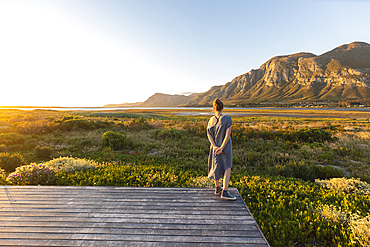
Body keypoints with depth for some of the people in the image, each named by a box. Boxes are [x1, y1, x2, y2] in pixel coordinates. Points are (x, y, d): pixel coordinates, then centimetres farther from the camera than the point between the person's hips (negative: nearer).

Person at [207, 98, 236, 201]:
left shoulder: (211, 120, 1)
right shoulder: (227, 119, -12)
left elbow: (209, 135, -6)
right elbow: (227, 135, -17)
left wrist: (215, 147, -14)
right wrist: (222, 148, -16)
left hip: (215, 147, 5)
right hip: (226, 147, -5)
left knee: (217, 167, 17)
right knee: (227, 168, -2)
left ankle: (217, 188, 32)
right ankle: (224, 192, -10)